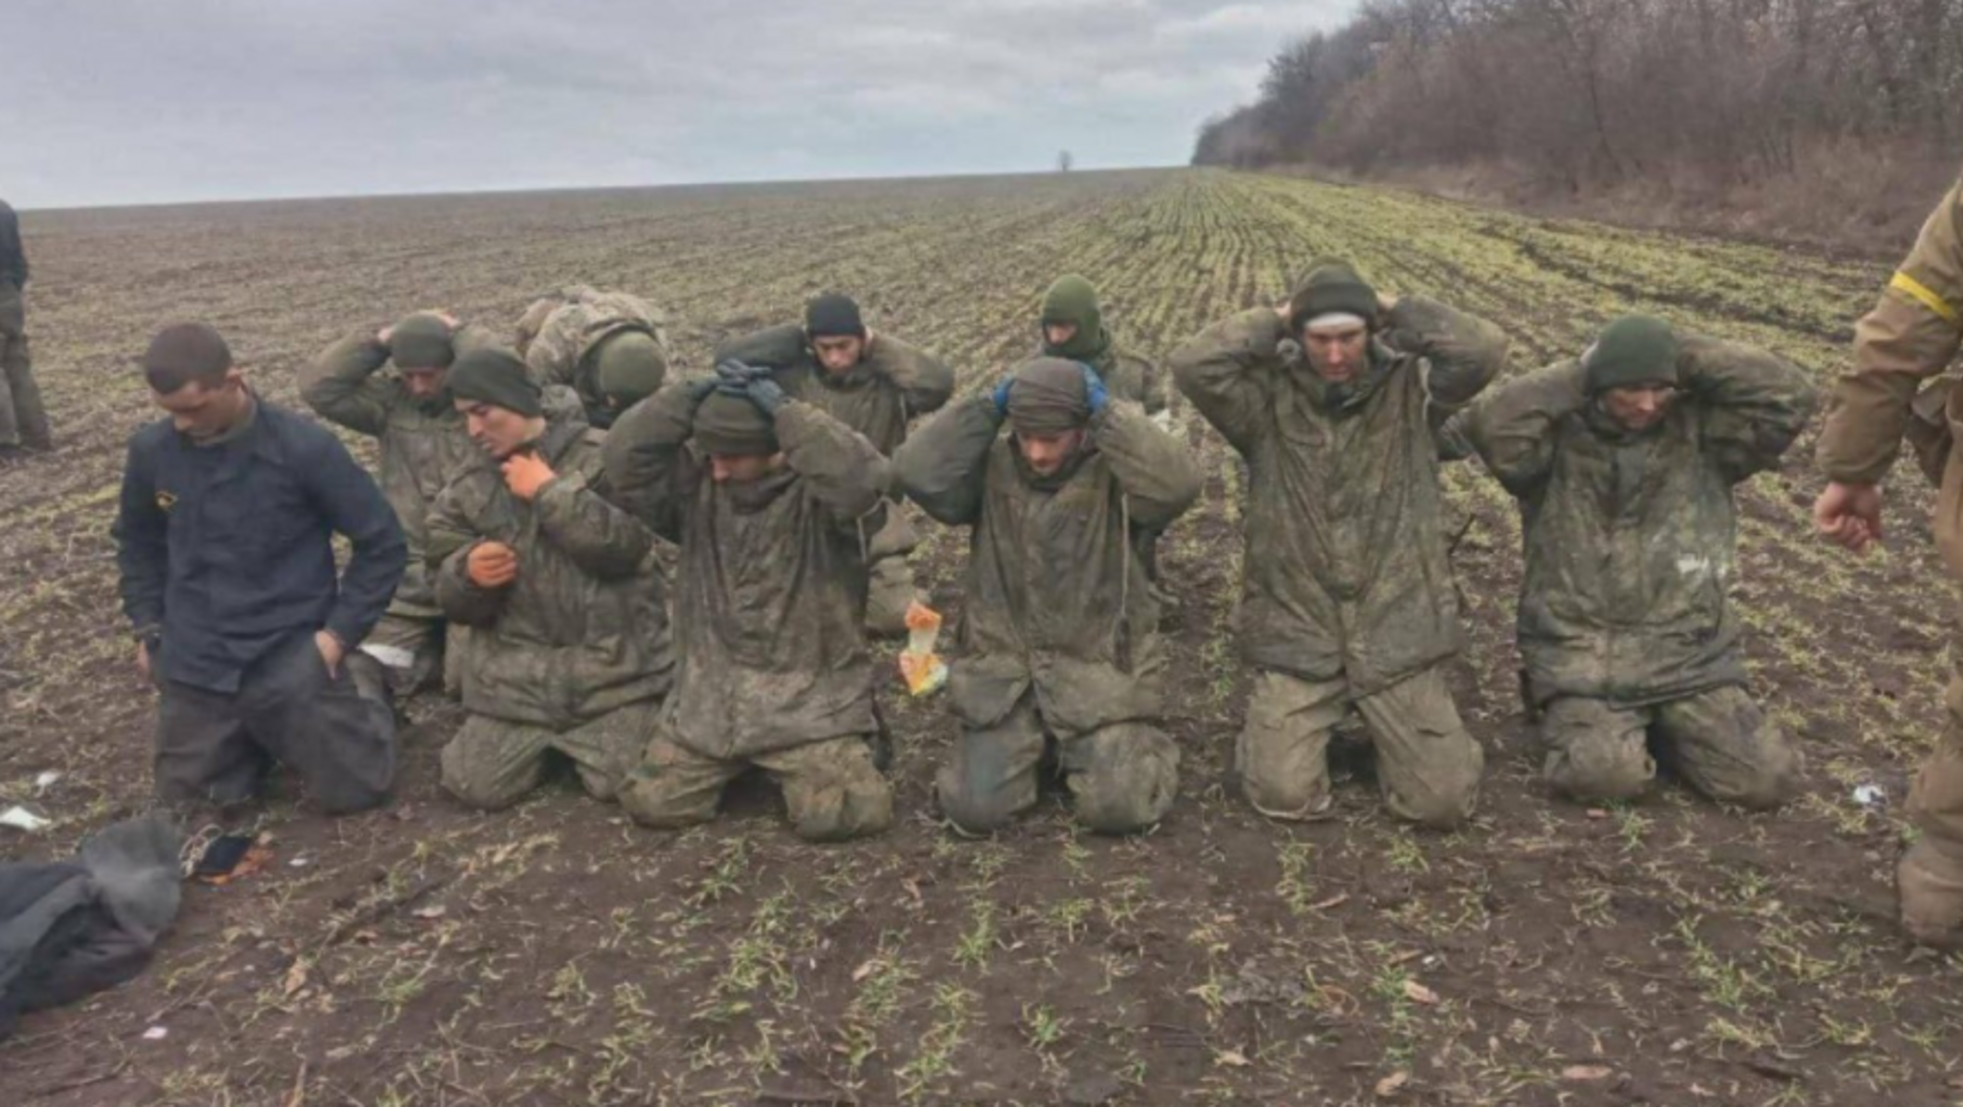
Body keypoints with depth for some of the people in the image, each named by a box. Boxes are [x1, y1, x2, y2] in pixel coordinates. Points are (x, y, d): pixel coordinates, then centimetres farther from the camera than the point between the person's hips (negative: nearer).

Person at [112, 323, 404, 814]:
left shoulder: (305, 447, -17)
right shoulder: (150, 450, -4)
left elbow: (382, 544, -8)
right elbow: (137, 541, 17)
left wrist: (341, 631, -11)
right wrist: (148, 627, 10)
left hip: (291, 657, -4)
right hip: (194, 663, 4)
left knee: (352, 790, -2)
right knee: (186, 797, 10)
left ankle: (365, 703, 28)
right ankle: (259, 734, 36)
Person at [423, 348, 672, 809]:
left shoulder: (602, 455, -5)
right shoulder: (465, 490, 7)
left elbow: (627, 545, -19)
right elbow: (449, 596, 7)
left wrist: (550, 491, -18)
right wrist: (467, 573, -16)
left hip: (615, 662, -3)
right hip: (517, 671, 4)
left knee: (625, 785, -12)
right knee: (476, 787, -4)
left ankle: (577, 738, 22)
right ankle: (549, 741, 26)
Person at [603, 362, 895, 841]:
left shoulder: (821, 491, -13)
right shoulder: (695, 479, 0)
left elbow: (863, 477, -35)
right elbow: (624, 460, -13)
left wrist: (782, 408, -31)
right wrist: (692, 394, -19)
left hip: (810, 694, -4)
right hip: (710, 692, 4)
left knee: (835, 815, -18)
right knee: (651, 803, 1)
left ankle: (850, 754, 18)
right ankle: (736, 765, 31)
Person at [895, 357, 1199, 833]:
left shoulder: (1115, 475, -8)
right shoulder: (992, 469, -1)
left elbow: (1177, 485, -29)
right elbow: (917, 472, -17)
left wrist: (1108, 410, -22)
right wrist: (988, 407, -14)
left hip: (1099, 671, -2)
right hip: (1006, 670, 2)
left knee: (1117, 808, -12)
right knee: (976, 809, -7)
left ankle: (1129, 743, 24)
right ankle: (1031, 742, 26)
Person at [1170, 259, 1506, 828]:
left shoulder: (1411, 389, 0)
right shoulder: (1268, 400, -4)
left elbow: (1485, 350, -16)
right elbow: (1191, 364, -18)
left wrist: (1397, 310, -7)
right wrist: (1274, 321, -9)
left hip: (1397, 634, 1)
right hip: (1296, 637, -1)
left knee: (1444, 801, -1)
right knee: (1285, 796, -9)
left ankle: (1387, 729, 32)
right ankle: (1286, 727, 26)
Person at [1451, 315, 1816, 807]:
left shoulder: (1701, 431, 3)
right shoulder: (1559, 438, -4)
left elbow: (1791, 395, -9)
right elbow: (1490, 424, -23)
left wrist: (1686, 356, -8)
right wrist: (1578, 374, -14)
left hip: (1689, 656, 3)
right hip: (1582, 657, -3)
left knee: (1769, 778, -8)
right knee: (1606, 775, -27)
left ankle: (1664, 725, 19)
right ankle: (1580, 719, 8)